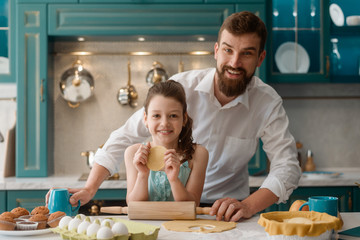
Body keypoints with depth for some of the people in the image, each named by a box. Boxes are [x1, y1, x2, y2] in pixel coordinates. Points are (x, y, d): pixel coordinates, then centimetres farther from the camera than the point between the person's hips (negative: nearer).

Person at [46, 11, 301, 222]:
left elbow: (287, 165, -14)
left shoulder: (268, 103, -10)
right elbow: (126, 136, -11)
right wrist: (89, 188, -20)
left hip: (227, 207, 3)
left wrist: (248, 206, -32)